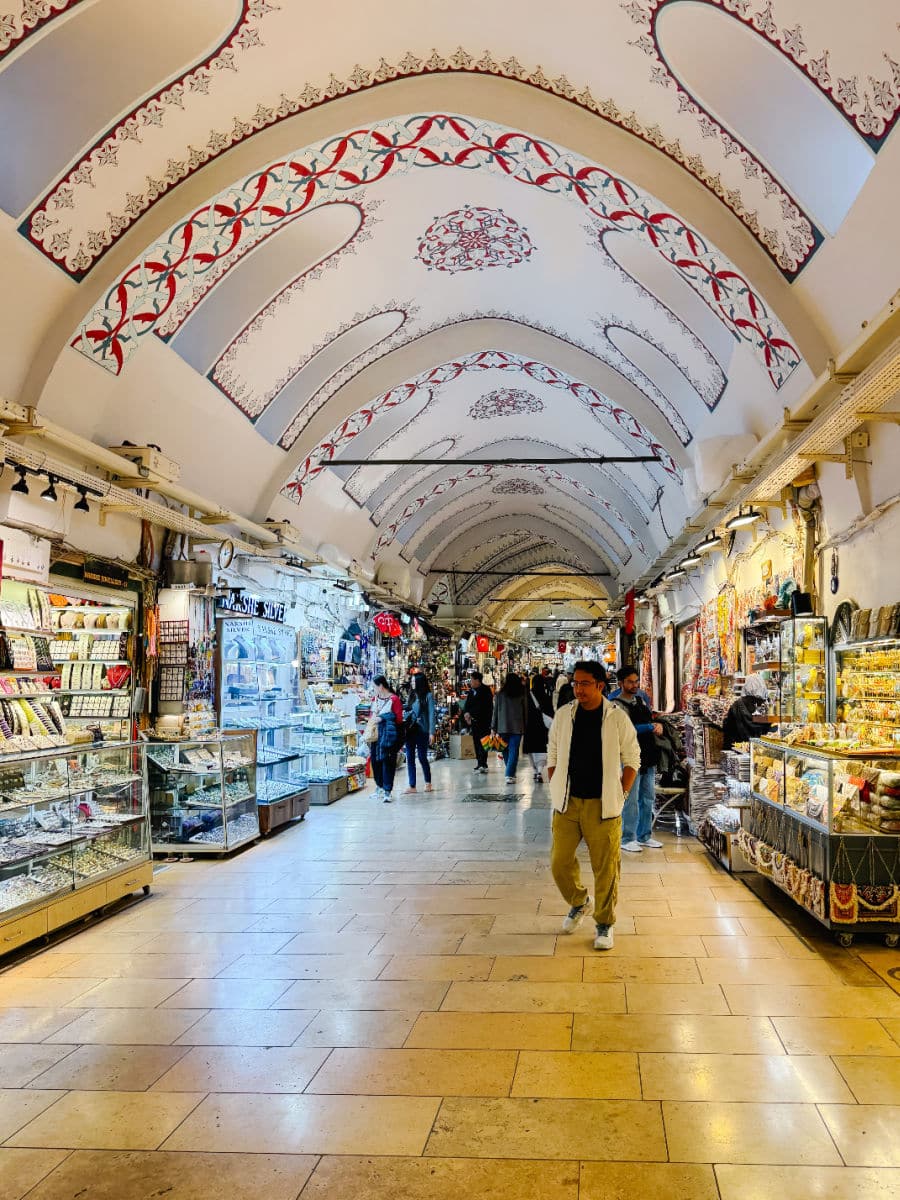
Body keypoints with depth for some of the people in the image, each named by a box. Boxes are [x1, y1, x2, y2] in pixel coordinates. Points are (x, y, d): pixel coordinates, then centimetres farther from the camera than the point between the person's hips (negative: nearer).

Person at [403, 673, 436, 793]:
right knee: (410, 758, 2)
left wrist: (431, 732, -14)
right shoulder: (412, 695, 12)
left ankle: (428, 783, 20)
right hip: (410, 729, 5)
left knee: (422, 757, 2)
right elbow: (407, 712, 11)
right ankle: (412, 786, 7)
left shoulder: (428, 695, -4)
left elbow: (432, 714, -8)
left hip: (422, 730, -5)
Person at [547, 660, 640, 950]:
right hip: (567, 804, 3)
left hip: (603, 805, -3)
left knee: (606, 867, 2)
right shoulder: (563, 715, 3)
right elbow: (552, 756, 12)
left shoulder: (617, 718, -5)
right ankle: (578, 902, 34)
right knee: (560, 862, 5)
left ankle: (605, 924, 20)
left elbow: (632, 758, 3)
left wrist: (622, 793, -2)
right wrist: (557, 789, 5)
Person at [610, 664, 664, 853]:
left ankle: (644, 836, 25)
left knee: (648, 798, 14)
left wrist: (657, 725, 2)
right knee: (631, 800, -3)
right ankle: (628, 839, 7)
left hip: (648, 756, 8)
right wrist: (651, 727, -18)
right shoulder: (616, 705, -12)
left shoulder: (641, 698, 13)